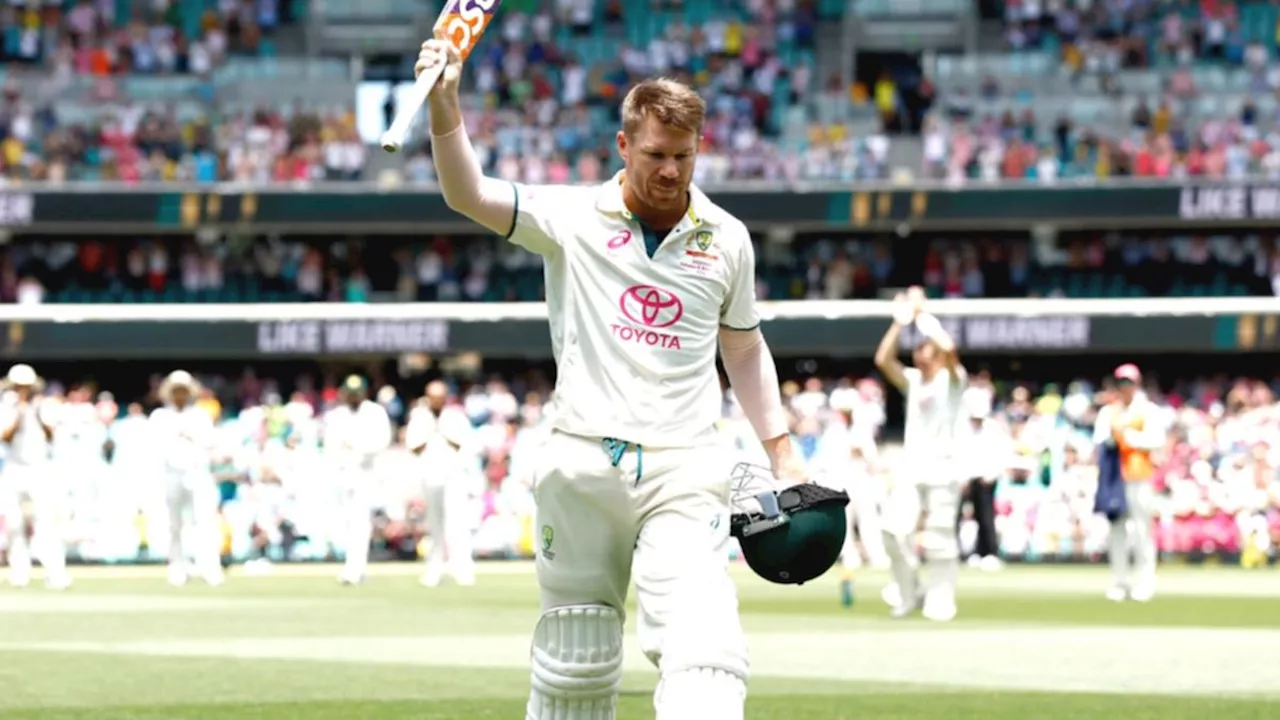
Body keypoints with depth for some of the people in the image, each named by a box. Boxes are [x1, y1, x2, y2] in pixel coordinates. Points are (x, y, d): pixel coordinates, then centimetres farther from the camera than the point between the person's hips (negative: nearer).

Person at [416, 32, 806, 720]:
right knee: (573, 658, 6)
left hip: (684, 471, 0)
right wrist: (444, 104, -29)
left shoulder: (726, 238, 9)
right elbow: (467, 194, -13)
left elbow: (744, 350, 21)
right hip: (582, 463, 0)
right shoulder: (572, 218, 1)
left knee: (701, 647, -19)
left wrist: (781, 452, 16)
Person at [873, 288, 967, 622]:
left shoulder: (951, 379, -2)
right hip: (910, 469, 4)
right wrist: (899, 323, -7)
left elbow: (949, 347, -21)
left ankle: (939, 603, 7)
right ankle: (908, 593, 7)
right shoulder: (912, 380, 12)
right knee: (895, 530, -9)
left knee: (939, 541, -2)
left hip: (942, 471, -4)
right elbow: (883, 360, -1)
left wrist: (923, 315, -14)